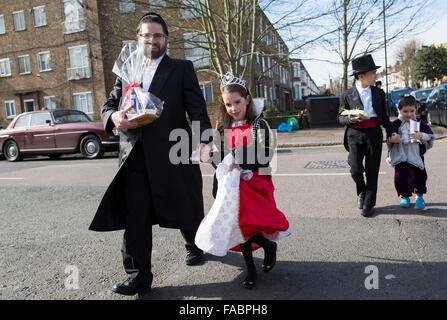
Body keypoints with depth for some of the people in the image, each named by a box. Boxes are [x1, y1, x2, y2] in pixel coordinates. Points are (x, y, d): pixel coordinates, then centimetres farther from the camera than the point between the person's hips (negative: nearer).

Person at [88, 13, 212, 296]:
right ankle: (139, 274, 12)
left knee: (185, 208, 12)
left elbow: (197, 108, -3)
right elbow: (109, 105, 14)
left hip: (172, 153, -2)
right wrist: (114, 116, -11)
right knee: (135, 216, 1)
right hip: (135, 155, 3)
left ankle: (194, 245, 42)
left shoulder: (182, 69, 6)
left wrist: (205, 141, -18)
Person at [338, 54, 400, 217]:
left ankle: (368, 204, 16)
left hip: (374, 134, 2)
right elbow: (340, 117, 5)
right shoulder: (347, 95, 3)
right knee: (356, 168, -15)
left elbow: (384, 116, 17)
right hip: (355, 135, -2)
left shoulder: (378, 93, 12)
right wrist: (351, 119, -17)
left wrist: (391, 132, 1)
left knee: (372, 170, 2)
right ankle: (361, 192, 18)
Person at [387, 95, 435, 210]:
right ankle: (404, 197, 23)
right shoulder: (396, 124, 1)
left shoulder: (419, 123, 3)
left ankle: (419, 197, 16)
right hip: (400, 157, 0)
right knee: (401, 177, 7)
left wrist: (421, 136, -14)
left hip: (416, 156, 0)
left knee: (418, 176, 0)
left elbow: (431, 135, 4)